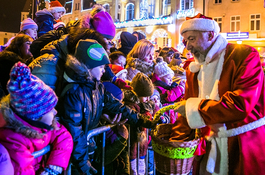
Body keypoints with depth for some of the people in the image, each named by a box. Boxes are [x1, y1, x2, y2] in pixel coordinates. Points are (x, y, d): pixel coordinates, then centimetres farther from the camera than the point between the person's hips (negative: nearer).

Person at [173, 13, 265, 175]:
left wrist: (193, 107, -16)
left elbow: (240, 104, -24)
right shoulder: (194, 70, 7)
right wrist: (172, 135, 2)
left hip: (246, 147, -5)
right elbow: (187, 113, 13)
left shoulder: (244, 55, -12)